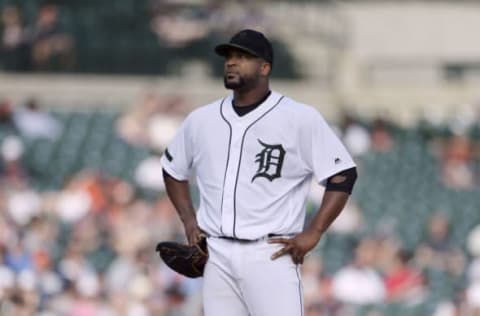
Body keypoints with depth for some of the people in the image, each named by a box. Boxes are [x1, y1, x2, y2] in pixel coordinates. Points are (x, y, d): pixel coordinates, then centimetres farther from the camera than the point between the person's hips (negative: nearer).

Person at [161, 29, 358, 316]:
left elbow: (343, 174, -3)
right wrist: (189, 221, 13)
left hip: (271, 254, -5)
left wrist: (312, 234, -11)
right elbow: (173, 170, 28)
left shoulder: (300, 118, -2)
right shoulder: (201, 120, 12)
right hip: (217, 257, 5)